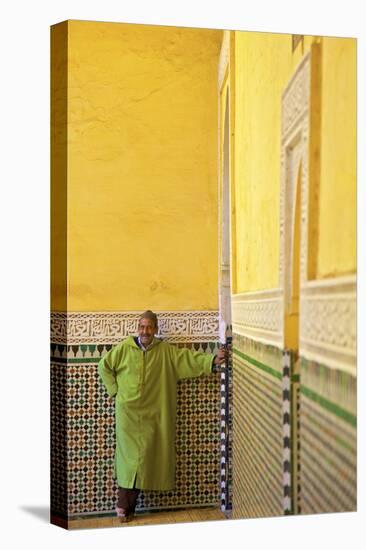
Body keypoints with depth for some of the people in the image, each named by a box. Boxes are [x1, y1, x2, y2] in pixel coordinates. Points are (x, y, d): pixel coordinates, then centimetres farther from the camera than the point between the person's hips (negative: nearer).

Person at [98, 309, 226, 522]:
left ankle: (127, 504, 13)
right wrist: (115, 390, 2)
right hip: (128, 412, -1)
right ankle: (125, 503, 5)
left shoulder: (166, 351, 0)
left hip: (152, 413, 1)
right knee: (130, 454, -6)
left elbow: (190, 358, -8)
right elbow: (104, 366, 8)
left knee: (144, 455, 2)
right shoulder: (125, 347, -1)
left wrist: (212, 360, -22)